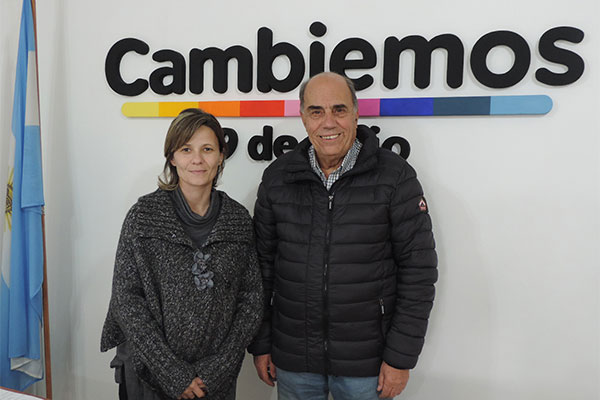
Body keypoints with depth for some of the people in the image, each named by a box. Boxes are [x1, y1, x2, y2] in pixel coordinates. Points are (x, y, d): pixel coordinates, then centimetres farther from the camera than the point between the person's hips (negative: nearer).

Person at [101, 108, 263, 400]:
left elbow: (251, 299, -2)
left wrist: (217, 370, -10)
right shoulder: (145, 215, -9)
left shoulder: (238, 220, -3)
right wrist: (174, 374, -14)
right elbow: (126, 299, -11)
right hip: (151, 376, -1)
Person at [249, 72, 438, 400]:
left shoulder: (395, 176, -9)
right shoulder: (277, 177, 0)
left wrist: (401, 357, -8)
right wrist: (261, 344, 5)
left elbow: (419, 270, -8)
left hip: (366, 363, -2)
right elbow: (262, 264, 5)